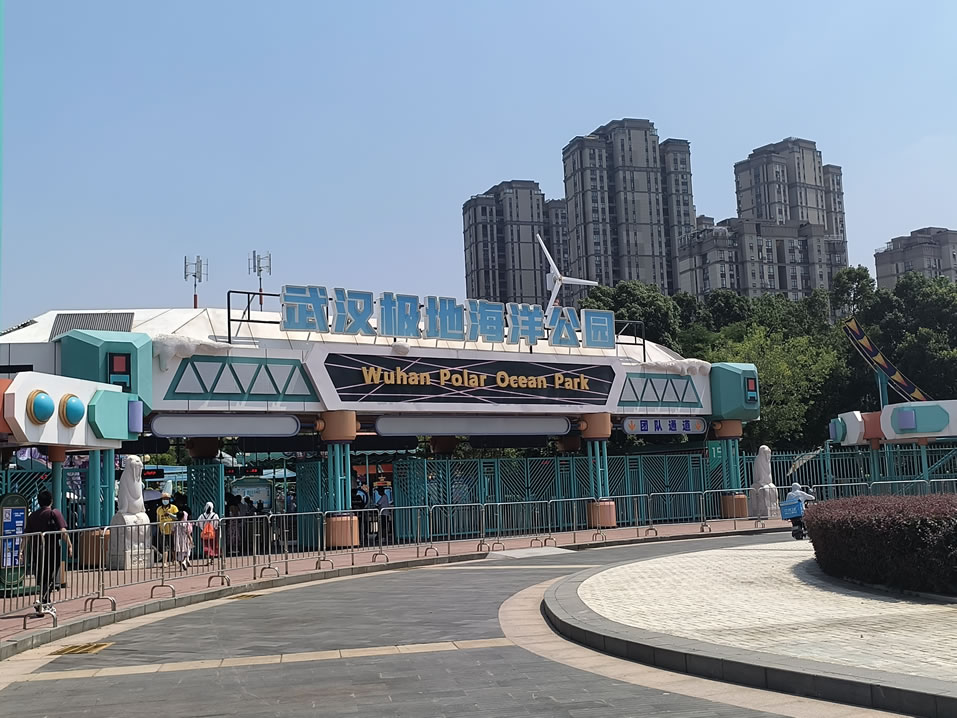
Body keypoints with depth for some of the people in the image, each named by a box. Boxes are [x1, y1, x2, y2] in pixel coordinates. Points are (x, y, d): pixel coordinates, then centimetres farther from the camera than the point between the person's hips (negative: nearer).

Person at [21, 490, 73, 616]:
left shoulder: (32, 516, 10)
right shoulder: (54, 513, -3)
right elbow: (63, 531, -15)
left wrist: (21, 551, 6)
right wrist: (69, 545, -11)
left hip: (36, 552, 5)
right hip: (52, 550, -5)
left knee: (41, 578, 15)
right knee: (50, 578, 0)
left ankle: (46, 604, 24)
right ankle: (42, 603, -14)